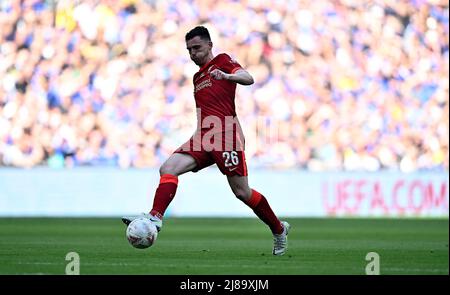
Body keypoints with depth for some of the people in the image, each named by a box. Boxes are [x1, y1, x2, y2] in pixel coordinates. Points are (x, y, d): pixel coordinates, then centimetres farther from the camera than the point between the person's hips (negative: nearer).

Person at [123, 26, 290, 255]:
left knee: (242, 192, -6)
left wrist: (227, 76, -32)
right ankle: (155, 217, -27)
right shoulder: (198, 76, 27)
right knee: (168, 169, -14)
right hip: (203, 137, 7)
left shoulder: (222, 60, 4)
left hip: (225, 135, -7)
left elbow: (248, 78, -13)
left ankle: (279, 229, 12)